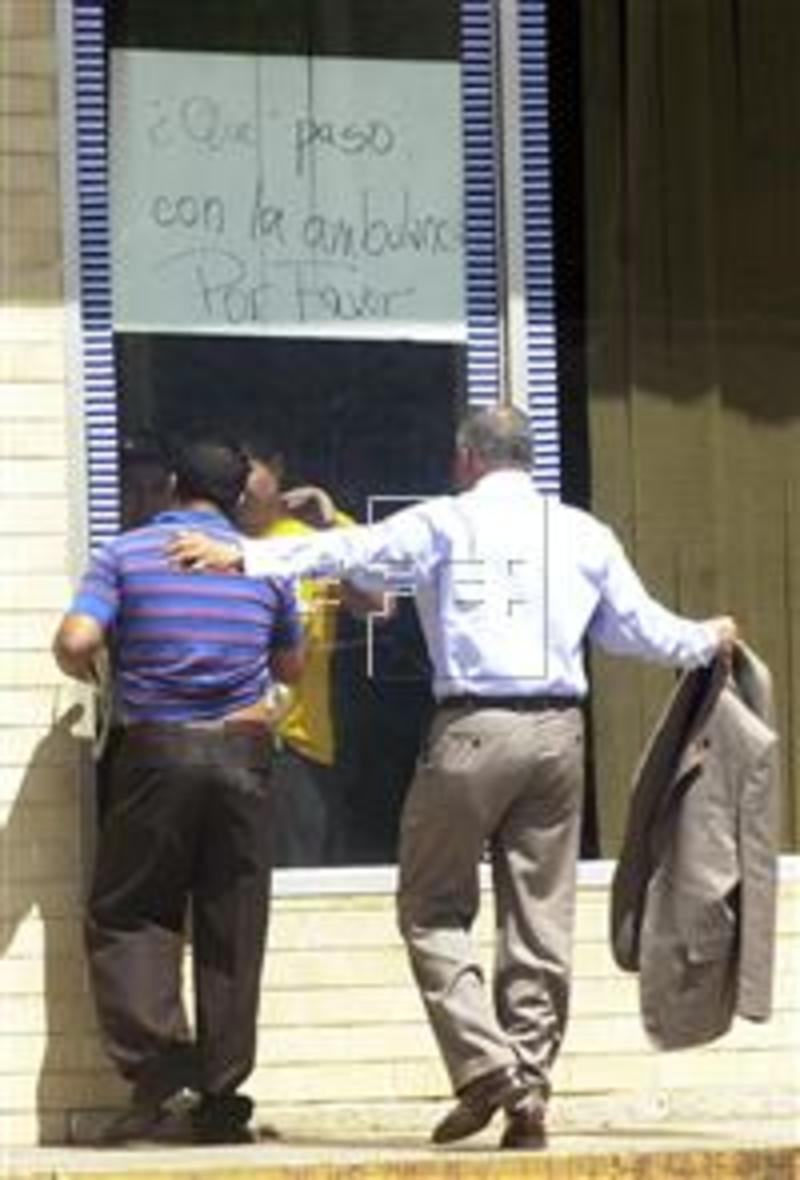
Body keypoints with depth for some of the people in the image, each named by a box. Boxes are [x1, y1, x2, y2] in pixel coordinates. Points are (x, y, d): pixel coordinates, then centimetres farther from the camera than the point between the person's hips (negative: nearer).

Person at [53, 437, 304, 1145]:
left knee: (127, 914, 8)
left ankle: (155, 1055, -11)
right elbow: (291, 667, 16)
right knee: (231, 929, 6)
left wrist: (86, 672, 10)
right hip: (242, 749, 2)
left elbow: (76, 642, -12)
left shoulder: (127, 554, -1)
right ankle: (221, 1098, 7)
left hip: (156, 750, -2)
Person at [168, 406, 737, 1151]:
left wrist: (243, 556, -12)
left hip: (473, 728, -4)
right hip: (557, 731, 4)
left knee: (433, 908, 6)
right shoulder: (584, 535, 13)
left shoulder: (446, 523, 1)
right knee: (540, 917, 8)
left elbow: (350, 551, -9)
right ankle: (529, 1097, 6)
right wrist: (710, 641, 41)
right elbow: (640, 628, 22)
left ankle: (484, 1066, -10)